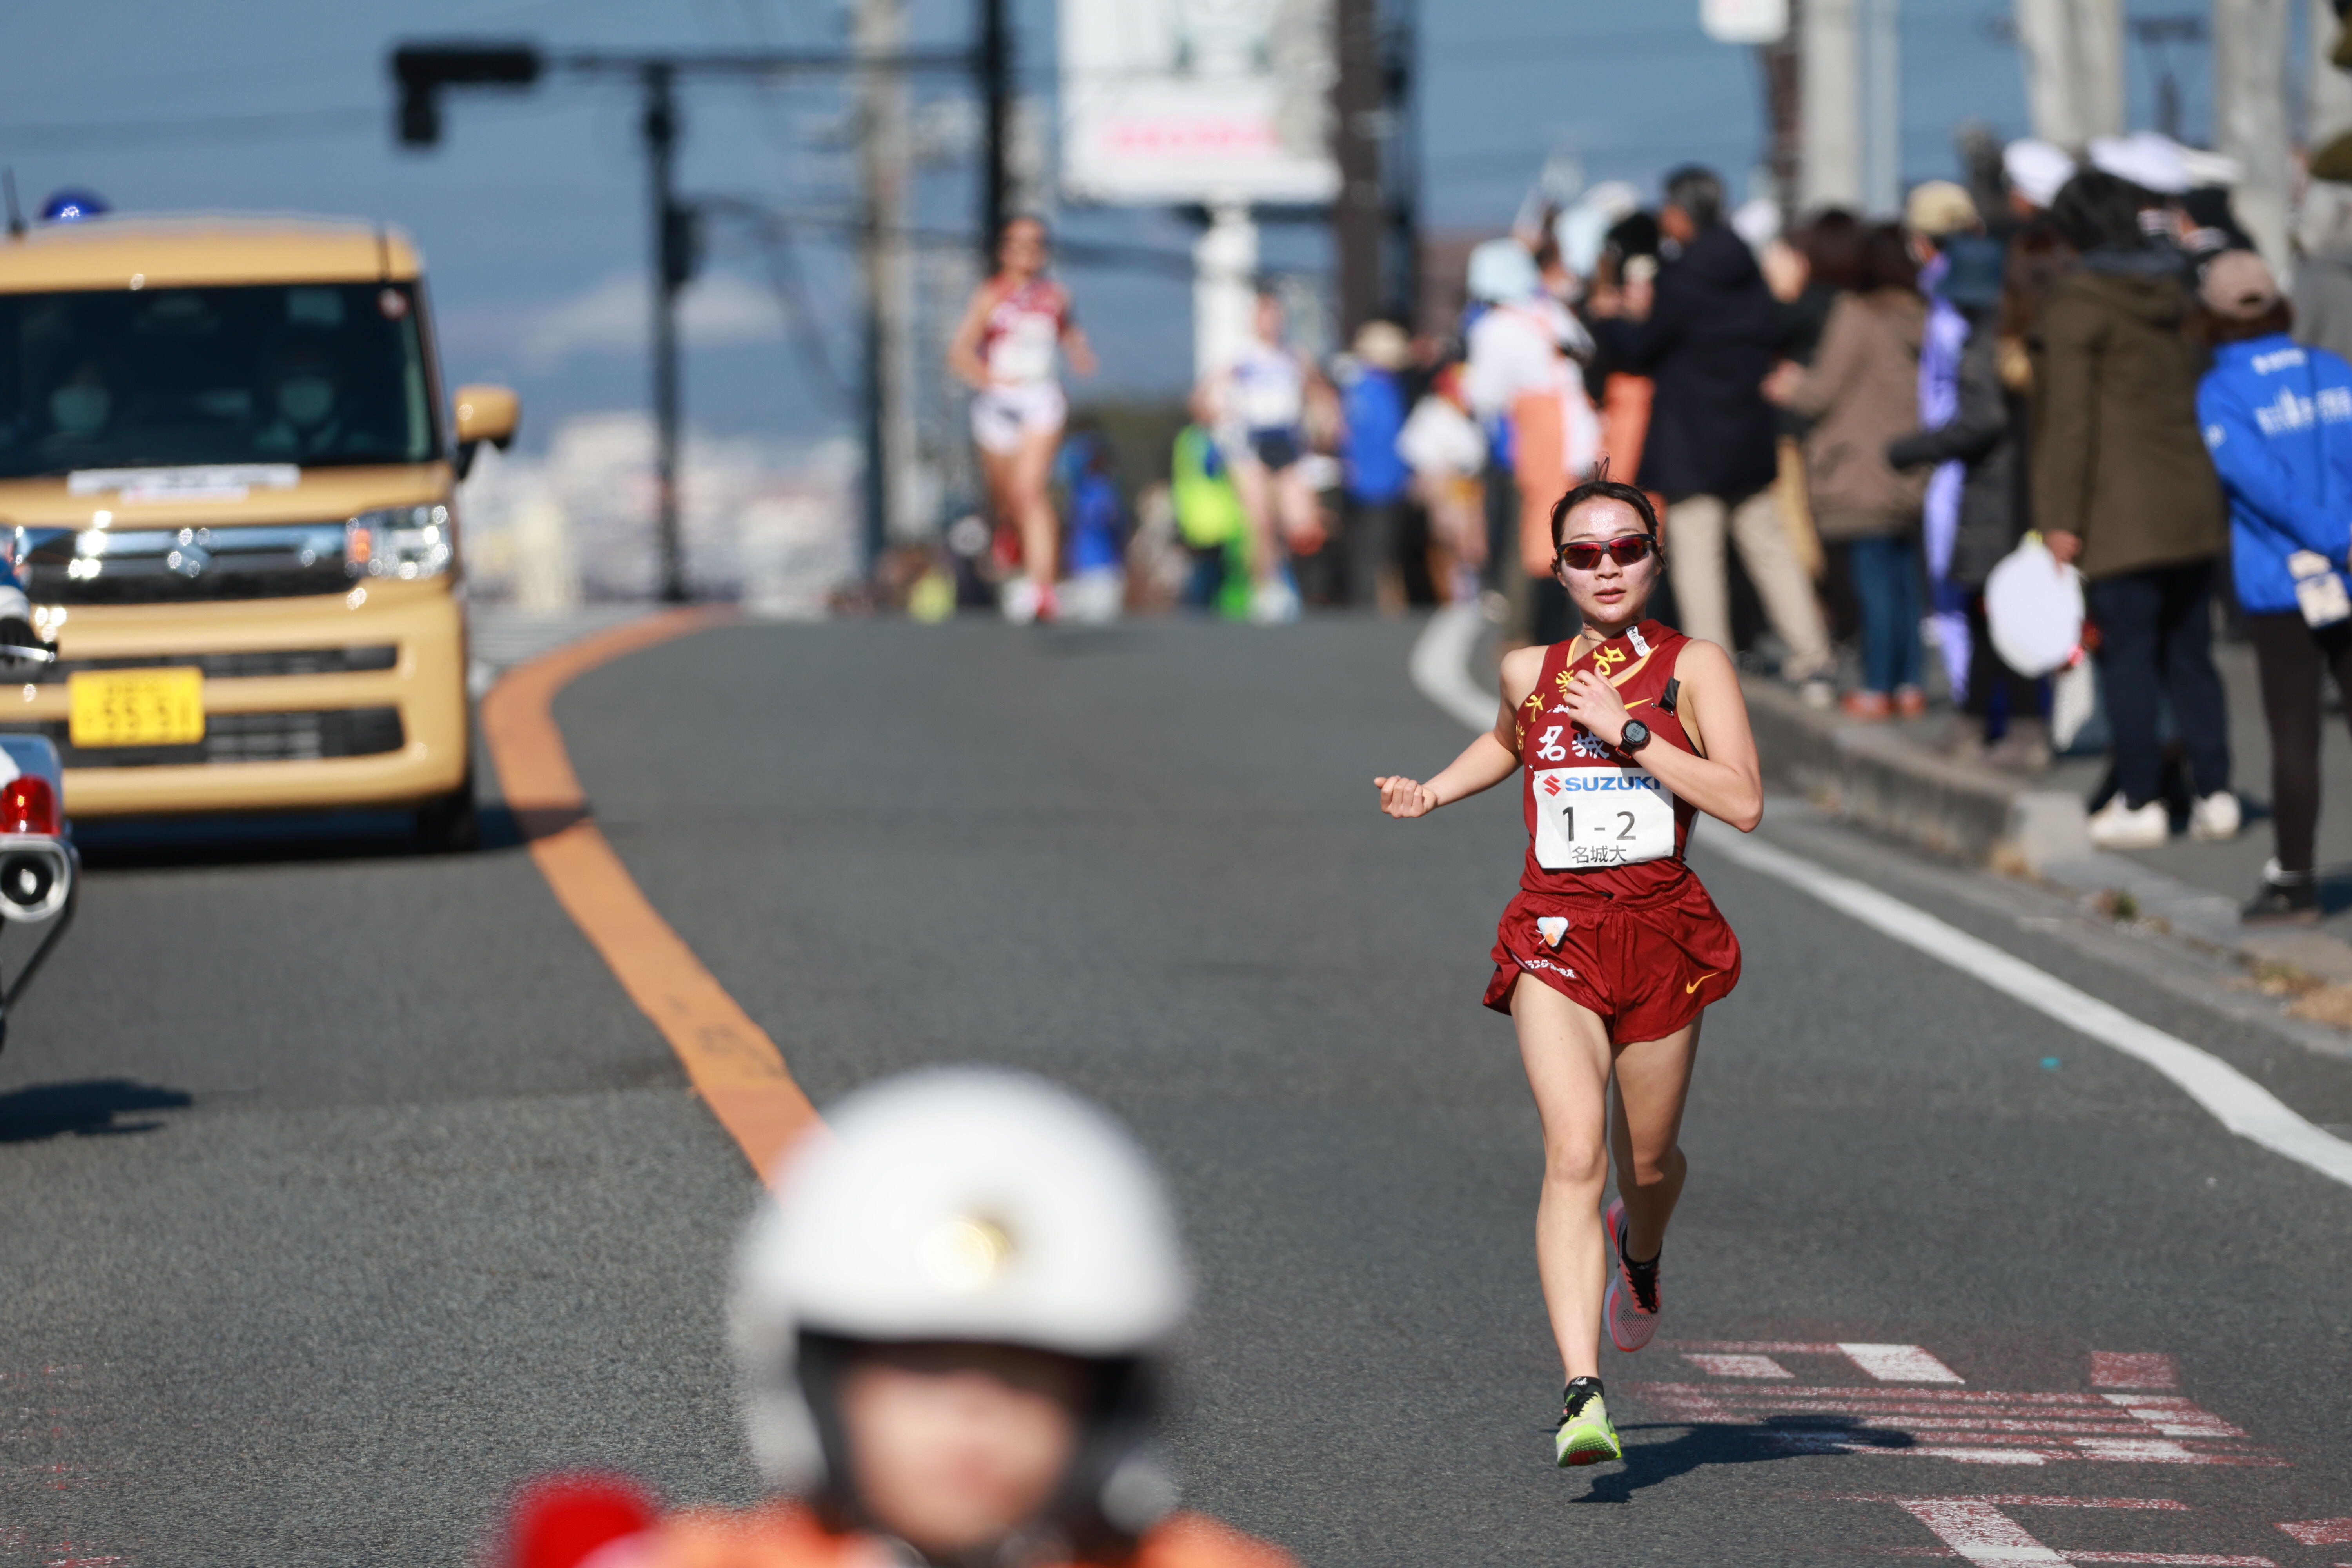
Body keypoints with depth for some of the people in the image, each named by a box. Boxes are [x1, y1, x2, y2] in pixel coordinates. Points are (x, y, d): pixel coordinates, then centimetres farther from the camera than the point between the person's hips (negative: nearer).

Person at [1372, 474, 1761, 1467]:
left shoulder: (1693, 667, -2)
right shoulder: (1528, 672, 7)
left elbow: (1743, 803, -14)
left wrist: (1628, 733, -16)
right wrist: (1432, 794, 15)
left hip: (1661, 933, 0)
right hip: (1556, 936, 0)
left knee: (1646, 1164, 16)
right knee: (1575, 1153, -19)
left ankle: (1640, 1253, 56)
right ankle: (1581, 1396, -27)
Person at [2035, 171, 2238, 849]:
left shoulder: (2078, 301, -10)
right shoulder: (2178, 291, 10)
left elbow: (2070, 416, -13)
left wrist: (2063, 518, -11)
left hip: (2122, 513, -6)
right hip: (2192, 503, 7)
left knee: (2127, 653, -1)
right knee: (2191, 652, 11)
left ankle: (2140, 802, 0)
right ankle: (2214, 793, 11)